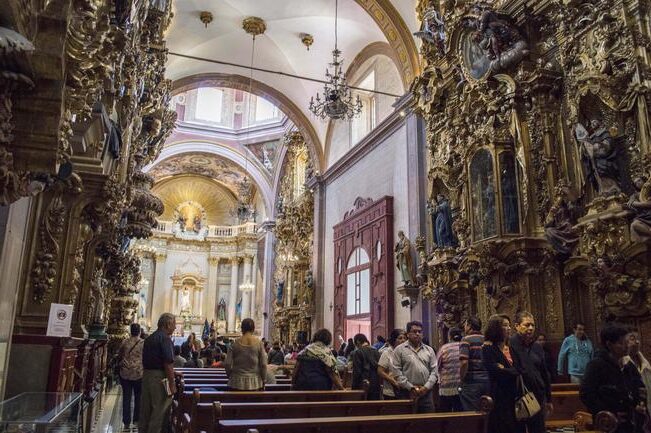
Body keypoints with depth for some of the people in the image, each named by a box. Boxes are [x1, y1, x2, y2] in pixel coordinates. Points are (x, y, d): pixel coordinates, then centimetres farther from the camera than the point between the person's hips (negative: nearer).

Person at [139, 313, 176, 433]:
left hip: (146, 375, 9)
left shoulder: (149, 338, 13)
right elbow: (168, 363, -20)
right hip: (159, 378, -9)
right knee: (159, 410, -1)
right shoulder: (165, 338, -15)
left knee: (145, 409, 16)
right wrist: (172, 384, -15)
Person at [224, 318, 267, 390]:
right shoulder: (259, 343, -3)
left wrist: (230, 376, 15)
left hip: (237, 382, 0)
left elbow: (227, 364, -3)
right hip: (254, 383, 0)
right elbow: (263, 364, -3)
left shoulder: (235, 343, -3)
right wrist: (263, 382, 8)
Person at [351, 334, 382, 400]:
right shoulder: (376, 351, 6)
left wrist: (354, 387, -4)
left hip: (363, 386, -5)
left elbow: (357, 372, -11)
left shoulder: (357, 353, -9)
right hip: (376, 386, 5)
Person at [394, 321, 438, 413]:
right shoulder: (399, 350, 2)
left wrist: (426, 387, -5)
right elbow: (397, 372, -5)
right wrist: (410, 387, -10)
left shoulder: (429, 350, 14)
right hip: (407, 393, -3)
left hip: (426, 392, 3)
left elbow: (434, 371, 9)